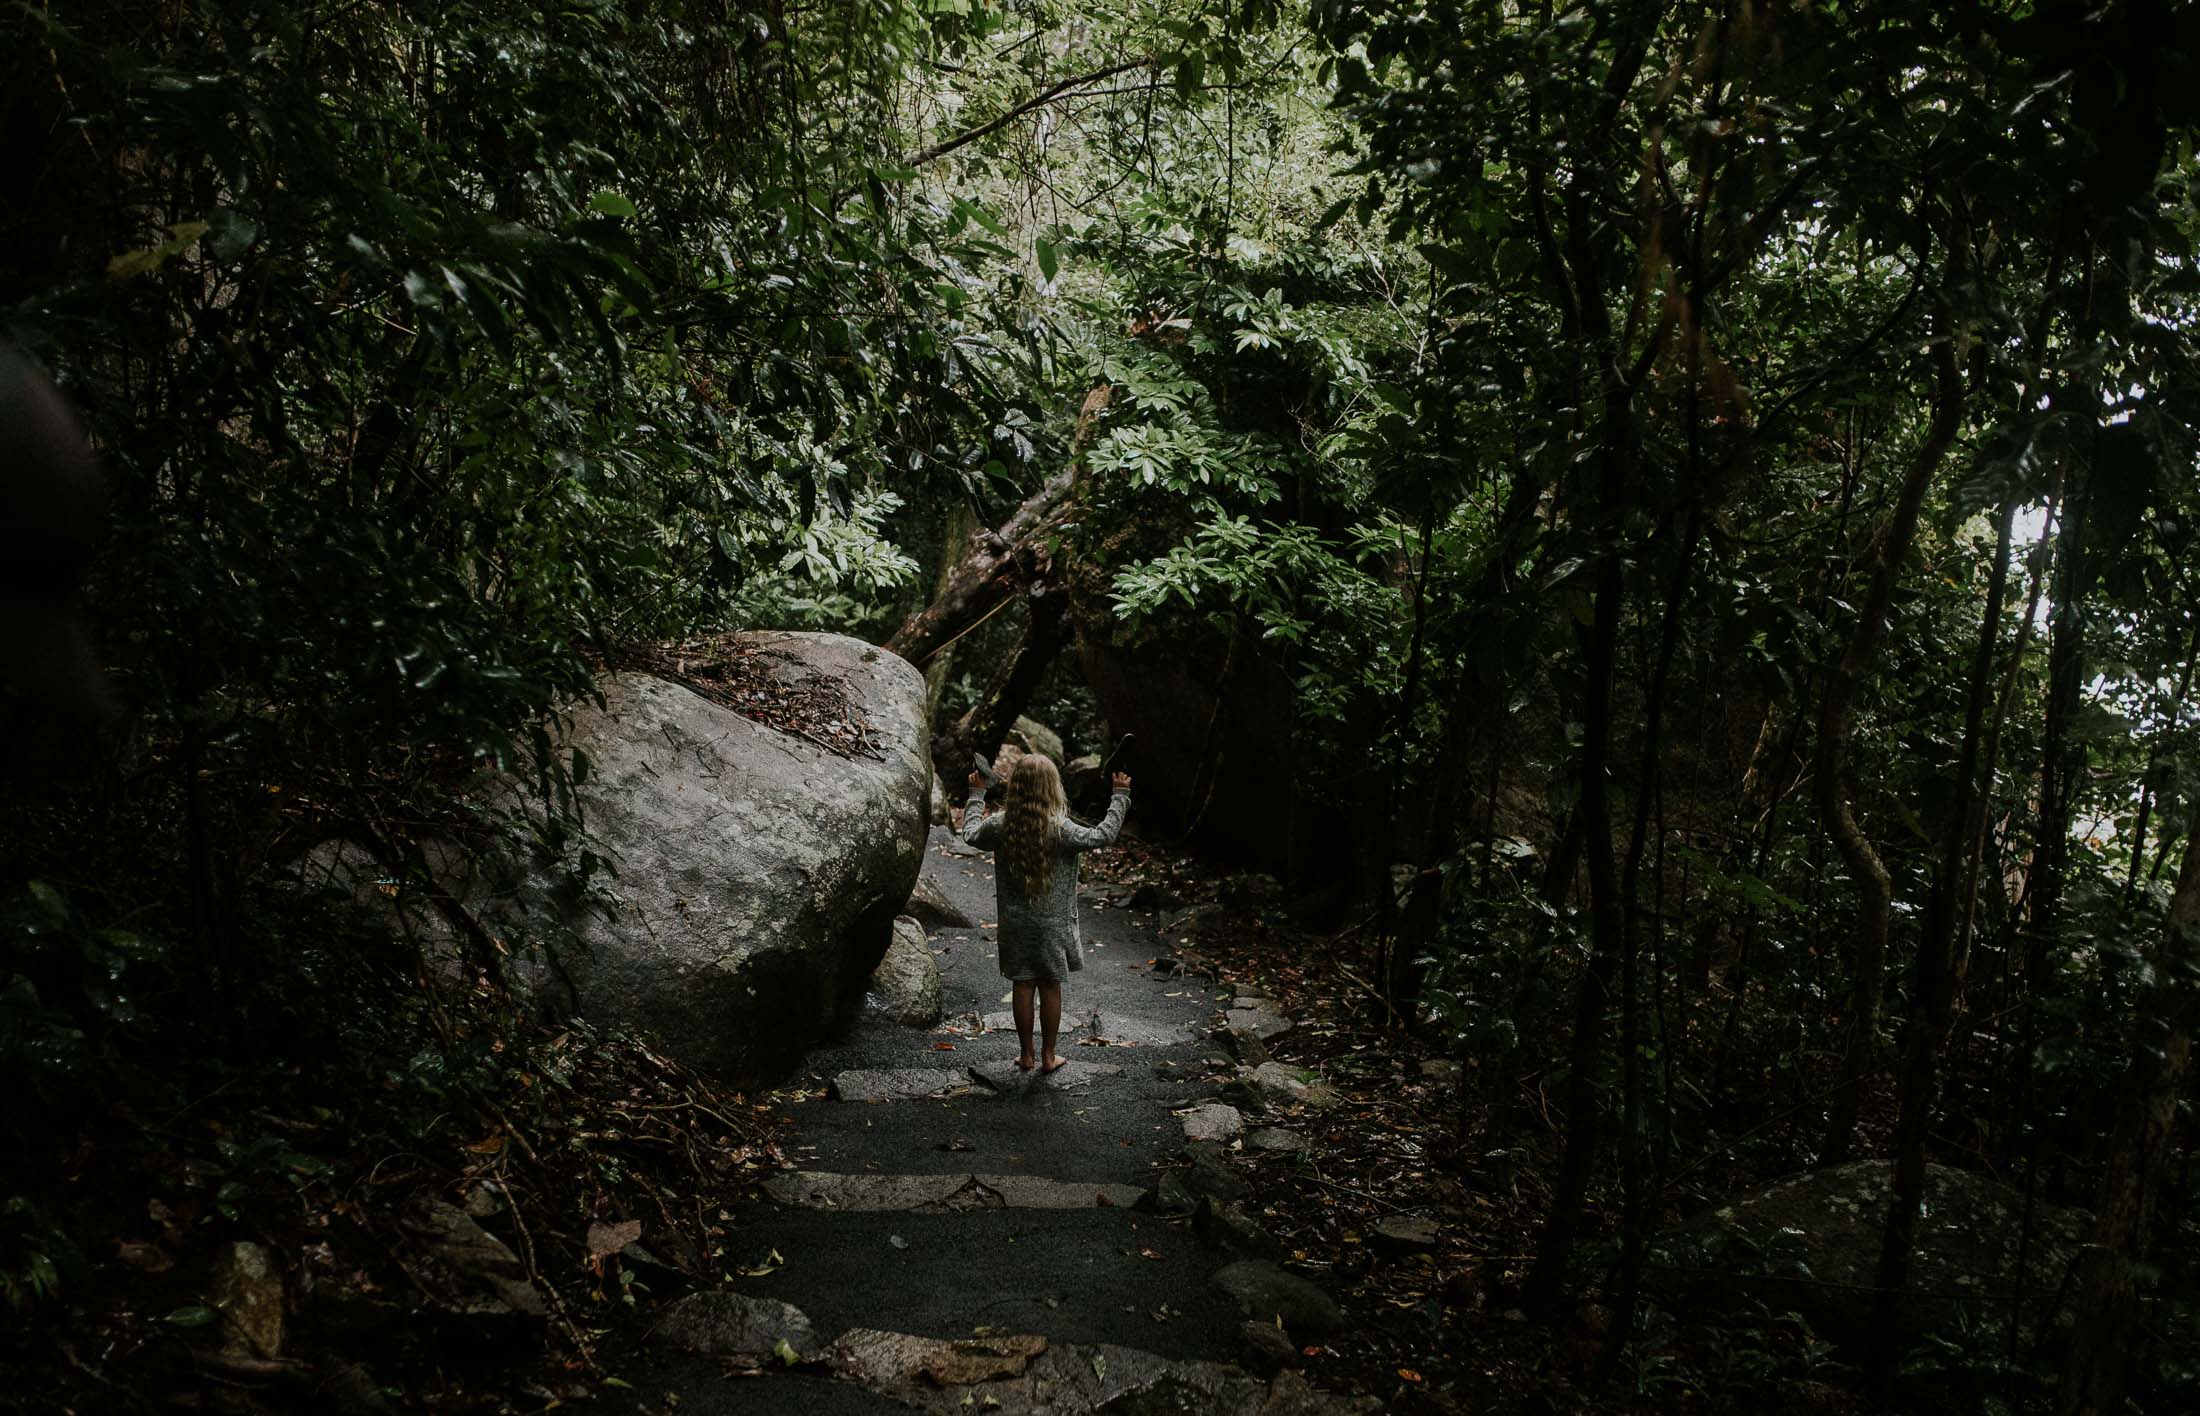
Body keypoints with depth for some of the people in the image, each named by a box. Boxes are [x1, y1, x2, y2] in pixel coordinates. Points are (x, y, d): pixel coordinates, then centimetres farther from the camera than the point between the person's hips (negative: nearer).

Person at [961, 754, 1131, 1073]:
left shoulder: (1000, 826, -9)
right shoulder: (1060, 828, -20)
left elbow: (970, 833, 11)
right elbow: (1102, 836, -14)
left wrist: (976, 795, 24)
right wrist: (1120, 797, -3)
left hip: (1015, 924, 2)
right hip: (1053, 924, -2)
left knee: (1023, 986, 12)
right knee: (1051, 987, 10)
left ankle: (1027, 1055, 21)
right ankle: (1048, 1056, 20)